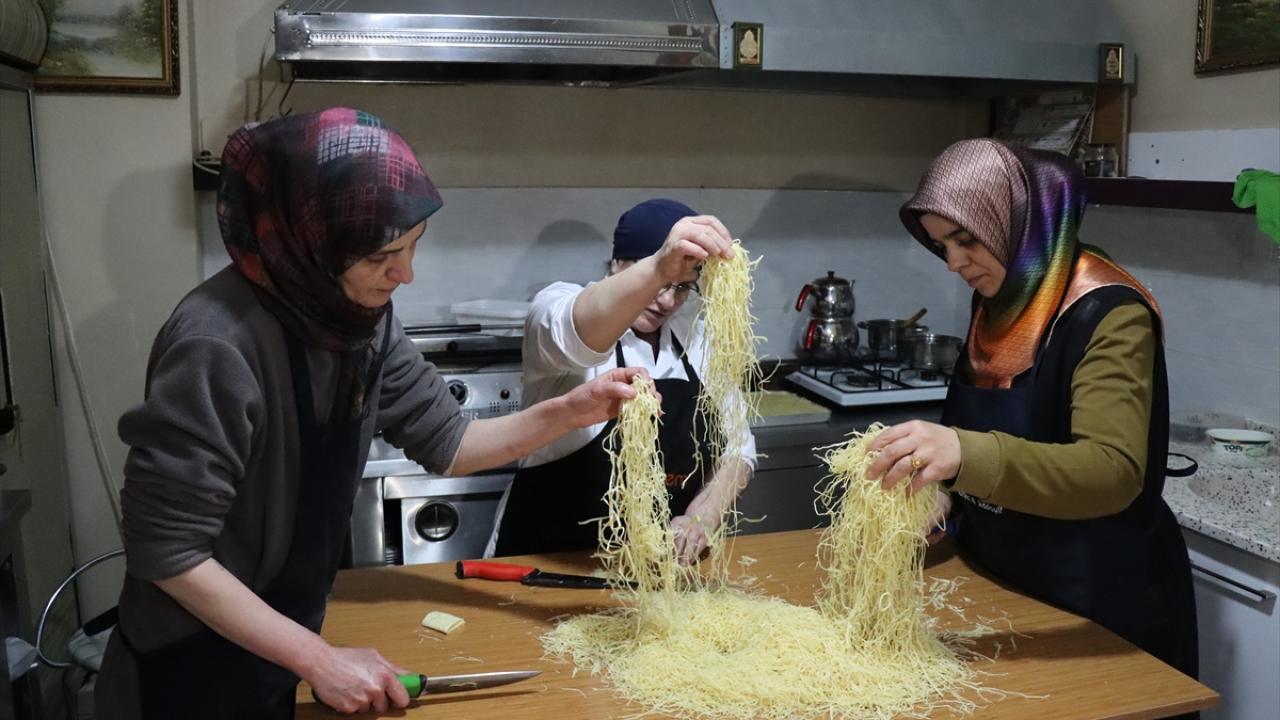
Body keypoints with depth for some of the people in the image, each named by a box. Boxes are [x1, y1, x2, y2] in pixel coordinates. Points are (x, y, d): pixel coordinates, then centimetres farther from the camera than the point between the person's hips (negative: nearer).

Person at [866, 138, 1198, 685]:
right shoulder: (999, 303, 0)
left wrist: (968, 456, -49)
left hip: (1100, 602, -7)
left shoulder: (1110, 316, -22)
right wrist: (940, 484, -6)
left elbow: (1114, 473, -35)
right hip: (1002, 581, 7)